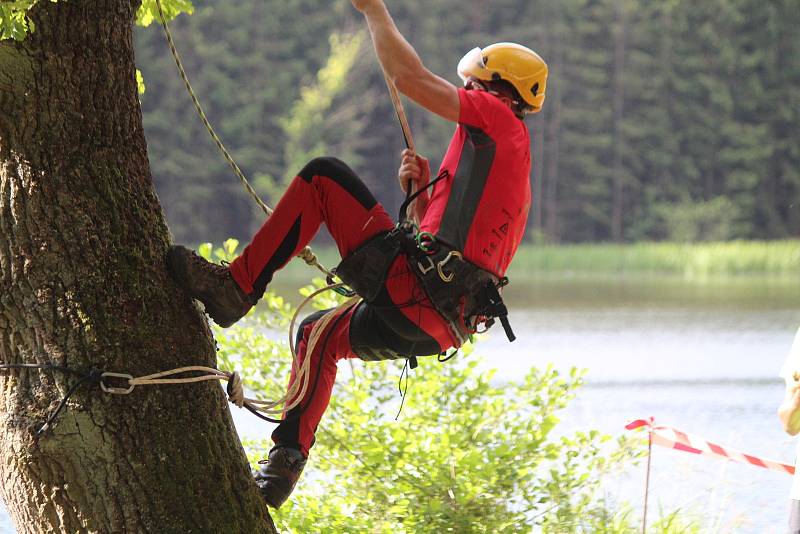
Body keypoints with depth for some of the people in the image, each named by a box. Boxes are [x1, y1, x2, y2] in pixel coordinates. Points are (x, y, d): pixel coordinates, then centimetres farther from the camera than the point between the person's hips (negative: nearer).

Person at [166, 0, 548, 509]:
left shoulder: (498, 117, 3)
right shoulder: (513, 162, 31)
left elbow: (410, 76, -4)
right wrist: (423, 193, 16)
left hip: (411, 287, -10)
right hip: (440, 325, 10)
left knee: (323, 176, -6)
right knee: (320, 332, 33)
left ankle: (235, 286, -10)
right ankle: (286, 464, 24)